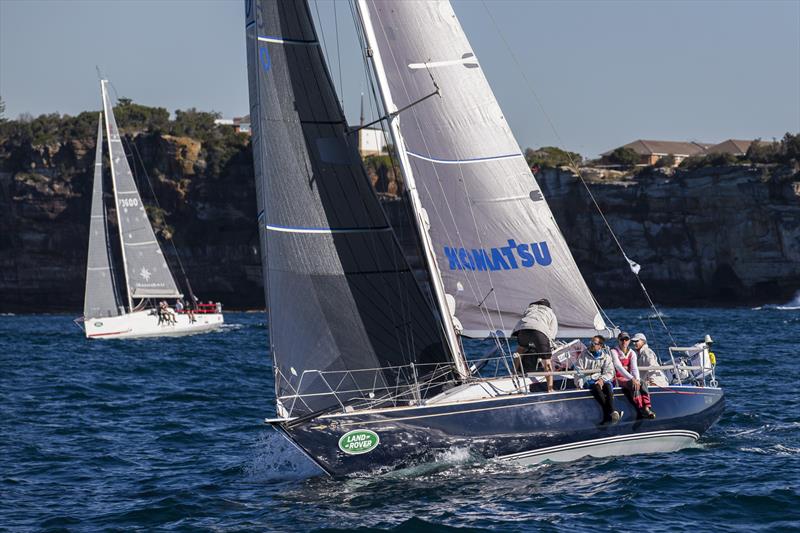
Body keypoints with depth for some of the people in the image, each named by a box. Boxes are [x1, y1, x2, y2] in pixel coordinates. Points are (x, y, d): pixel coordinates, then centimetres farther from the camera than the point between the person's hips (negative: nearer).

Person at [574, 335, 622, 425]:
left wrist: (602, 379, -16)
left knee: (608, 386, -33)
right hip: (588, 380, -1)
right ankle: (612, 412, -43)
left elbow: (609, 373, 4)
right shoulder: (584, 355, 11)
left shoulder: (606, 356, 12)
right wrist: (580, 382, -9)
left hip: (602, 380, 1)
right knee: (596, 387, -35)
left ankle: (607, 416, -48)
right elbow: (578, 370, 6)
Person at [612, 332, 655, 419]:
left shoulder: (632, 353, 10)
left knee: (643, 383, -25)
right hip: (618, 379, -5)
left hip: (628, 378, 5)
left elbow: (634, 368, -4)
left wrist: (637, 379, -25)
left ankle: (646, 408, -38)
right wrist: (632, 379, -31)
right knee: (633, 385, -32)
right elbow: (618, 367, -20)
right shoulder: (614, 352, -6)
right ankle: (641, 411, -37)